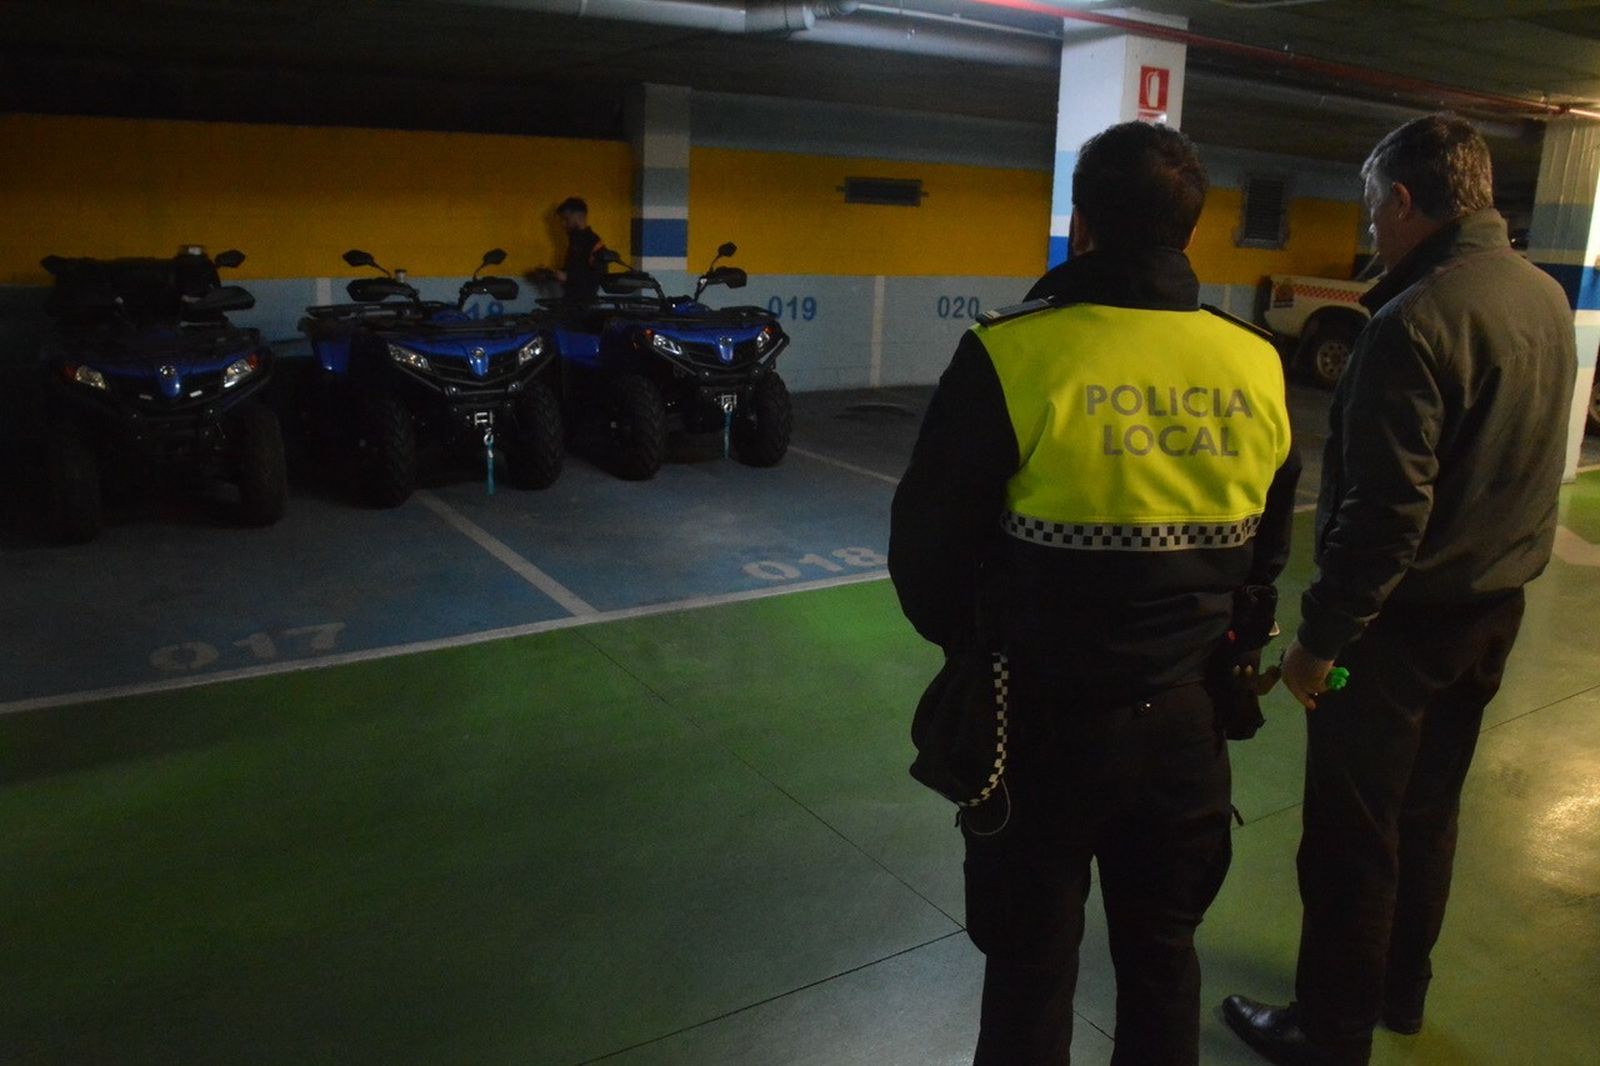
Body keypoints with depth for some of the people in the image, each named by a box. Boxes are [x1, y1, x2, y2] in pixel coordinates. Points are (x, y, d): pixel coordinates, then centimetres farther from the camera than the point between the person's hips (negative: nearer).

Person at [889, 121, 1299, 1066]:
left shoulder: (1011, 356, -19)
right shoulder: (1259, 369, -3)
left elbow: (926, 547, -12)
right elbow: (1266, 556, 9)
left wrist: (971, 641, 8)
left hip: (1044, 716, -4)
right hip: (1185, 714, 4)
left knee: (1031, 963, 15)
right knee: (1164, 952, 23)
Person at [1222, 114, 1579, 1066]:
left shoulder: (1416, 321, -23)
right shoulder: (1547, 297, 5)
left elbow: (1384, 513, -24)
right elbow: (1516, 464, 12)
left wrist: (1320, 636, -17)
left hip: (1405, 615, -9)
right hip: (1495, 604, 9)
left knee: (1353, 835, 6)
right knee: (1430, 811, 21)